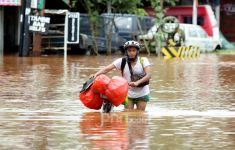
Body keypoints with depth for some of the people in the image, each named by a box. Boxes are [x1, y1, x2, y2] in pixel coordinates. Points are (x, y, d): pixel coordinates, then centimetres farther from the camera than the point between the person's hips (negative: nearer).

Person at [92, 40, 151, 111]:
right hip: (128, 94, 0)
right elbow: (107, 69, -19)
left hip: (142, 94, 0)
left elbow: (148, 75, -21)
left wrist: (137, 82, -38)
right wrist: (96, 74, -37)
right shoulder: (122, 61, -8)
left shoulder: (143, 60, -9)